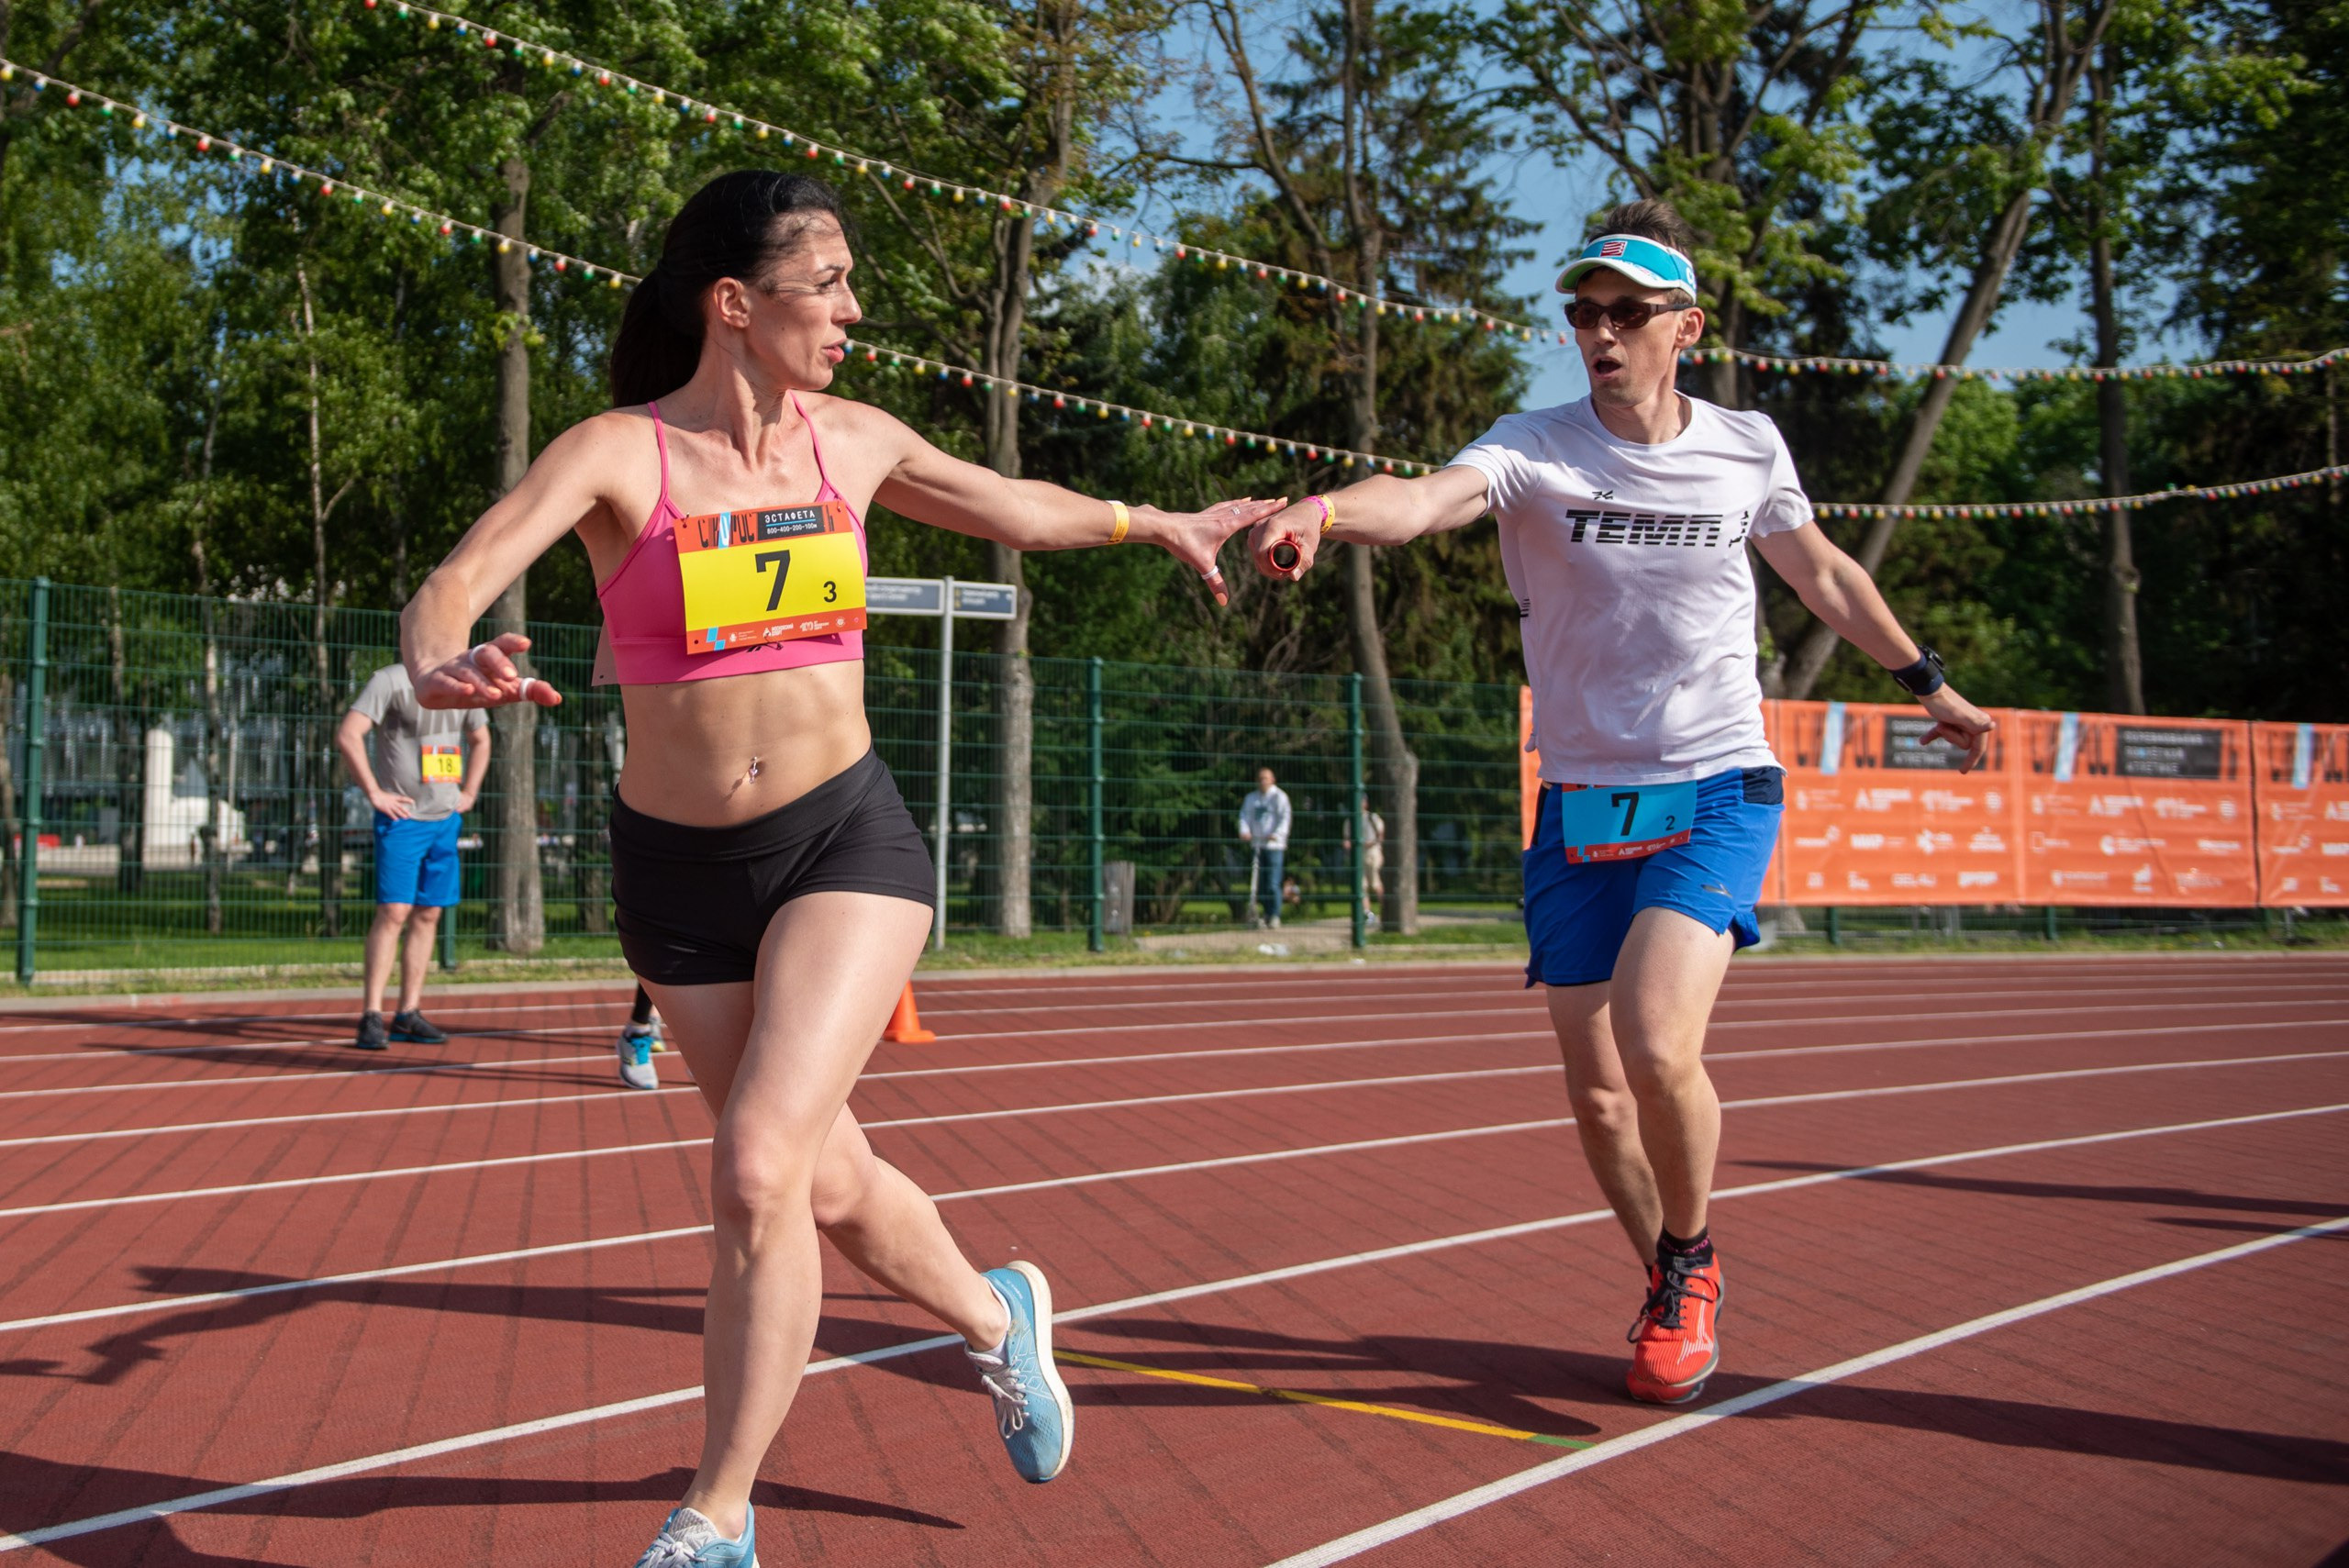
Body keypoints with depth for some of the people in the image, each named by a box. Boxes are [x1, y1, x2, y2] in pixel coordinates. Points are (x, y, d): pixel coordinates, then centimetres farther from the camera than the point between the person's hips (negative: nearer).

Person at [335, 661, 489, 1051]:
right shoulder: (389, 681, -7)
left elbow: (480, 740, 30)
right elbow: (347, 735, -16)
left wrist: (469, 792, 18)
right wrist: (374, 792, -16)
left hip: (446, 818, 6)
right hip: (402, 816, -6)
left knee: (427, 915, 6)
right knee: (393, 912, -12)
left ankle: (408, 1014, 12)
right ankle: (371, 1016, -8)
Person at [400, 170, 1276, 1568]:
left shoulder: (853, 441, 1)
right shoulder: (616, 454, -9)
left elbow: (1009, 506, 21)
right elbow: (453, 586, -22)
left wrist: (1160, 524, 30)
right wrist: (442, 667, -45)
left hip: (846, 839, 0)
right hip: (680, 871, 0)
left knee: (758, 1173, -17)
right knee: (827, 1183, 13)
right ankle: (997, 1317, 44)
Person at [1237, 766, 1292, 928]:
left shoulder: (1279, 796, 1)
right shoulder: (1251, 798, 16)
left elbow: (1285, 818, -7)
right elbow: (1245, 815, 9)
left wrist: (1277, 834, -22)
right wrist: (1244, 831, -11)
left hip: (1274, 845, -5)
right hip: (1256, 844, 5)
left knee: (1273, 883, -9)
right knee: (1258, 883, 6)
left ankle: (1275, 916, -4)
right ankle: (1267, 913, 17)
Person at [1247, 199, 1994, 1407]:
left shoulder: (1747, 447, 2)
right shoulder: (1533, 448, -4)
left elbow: (1821, 572, 21)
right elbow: (1427, 498, -26)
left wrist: (1925, 680, 32)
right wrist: (1325, 511, -48)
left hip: (1716, 793, -1)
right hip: (1580, 805, 1)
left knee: (1659, 1049, -23)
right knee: (1597, 1097, 3)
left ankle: (1688, 1261, 7)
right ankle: (1673, 1285, 31)